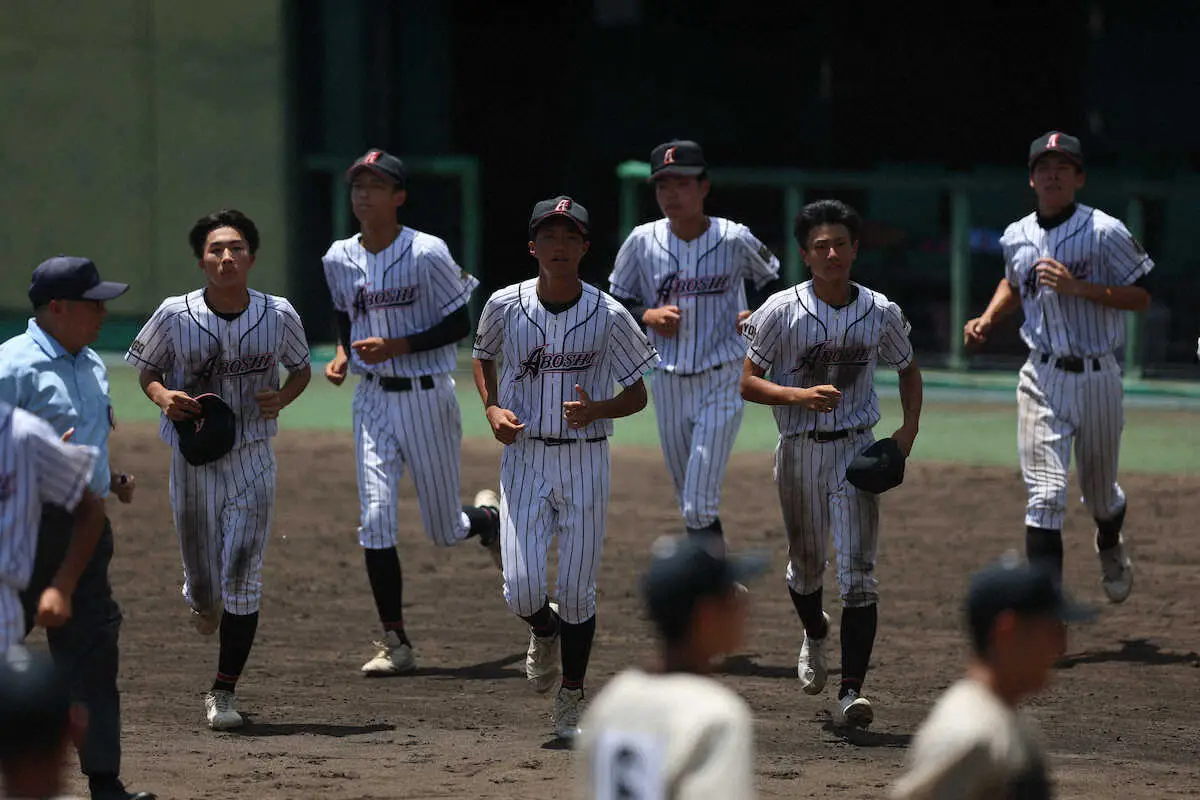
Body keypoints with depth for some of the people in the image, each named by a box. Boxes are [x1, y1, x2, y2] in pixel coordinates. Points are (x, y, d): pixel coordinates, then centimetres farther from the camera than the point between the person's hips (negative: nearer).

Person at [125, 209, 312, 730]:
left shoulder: (279, 315, -7)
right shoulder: (176, 315, -9)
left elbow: (300, 369, 11)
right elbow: (146, 371, 6)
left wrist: (282, 398, -10)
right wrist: (162, 396, -15)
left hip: (252, 458, 0)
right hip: (193, 458, 0)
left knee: (241, 579, -9)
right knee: (203, 582, 9)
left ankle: (224, 692, 3)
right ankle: (203, 602, 49)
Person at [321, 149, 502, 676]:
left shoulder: (426, 253, -13)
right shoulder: (339, 260, 3)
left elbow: (461, 324, -10)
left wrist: (396, 347, -19)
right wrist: (342, 356, 2)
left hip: (426, 397, -4)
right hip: (372, 399, 4)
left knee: (444, 530, 7)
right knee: (375, 519, -10)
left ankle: (488, 517, 45)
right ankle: (395, 645, -4)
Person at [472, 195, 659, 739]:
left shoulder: (609, 317, -6)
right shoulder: (505, 306, -2)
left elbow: (637, 396, 2)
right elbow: (483, 357, 18)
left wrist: (596, 410, -18)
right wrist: (492, 408, -1)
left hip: (585, 463, -1)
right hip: (523, 456, 1)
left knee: (578, 592, 1)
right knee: (521, 588, -10)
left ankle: (571, 706, 18)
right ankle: (544, 631, 27)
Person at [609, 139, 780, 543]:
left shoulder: (735, 239, -8)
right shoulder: (642, 241, -3)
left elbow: (773, 280, 11)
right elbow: (616, 304, 8)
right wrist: (647, 315, -12)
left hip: (723, 378, -4)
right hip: (668, 383, 4)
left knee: (699, 505, -12)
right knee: (688, 505, 14)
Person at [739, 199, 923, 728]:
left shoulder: (881, 313, -1)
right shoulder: (782, 311, -8)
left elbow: (908, 368, 16)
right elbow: (746, 382, -7)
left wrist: (910, 427, 0)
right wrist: (800, 396, -24)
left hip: (856, 448, 0)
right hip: (798, 451, 0)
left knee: (858, 572, -11)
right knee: (806, 565, 16)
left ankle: (852, 693, -15)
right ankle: (814, 635, 50)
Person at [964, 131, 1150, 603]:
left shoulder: (1104, 232, -9)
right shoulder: (1016, 237, 6)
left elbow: (1142, 298, -10)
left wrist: (1078, 287, -20)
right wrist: (987, 319, 8)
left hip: (1096, 377, -2)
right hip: (1042, 380, 2)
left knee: (1100, 493, 15)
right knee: (1044, 497, -12)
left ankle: (1111, 548, 51)